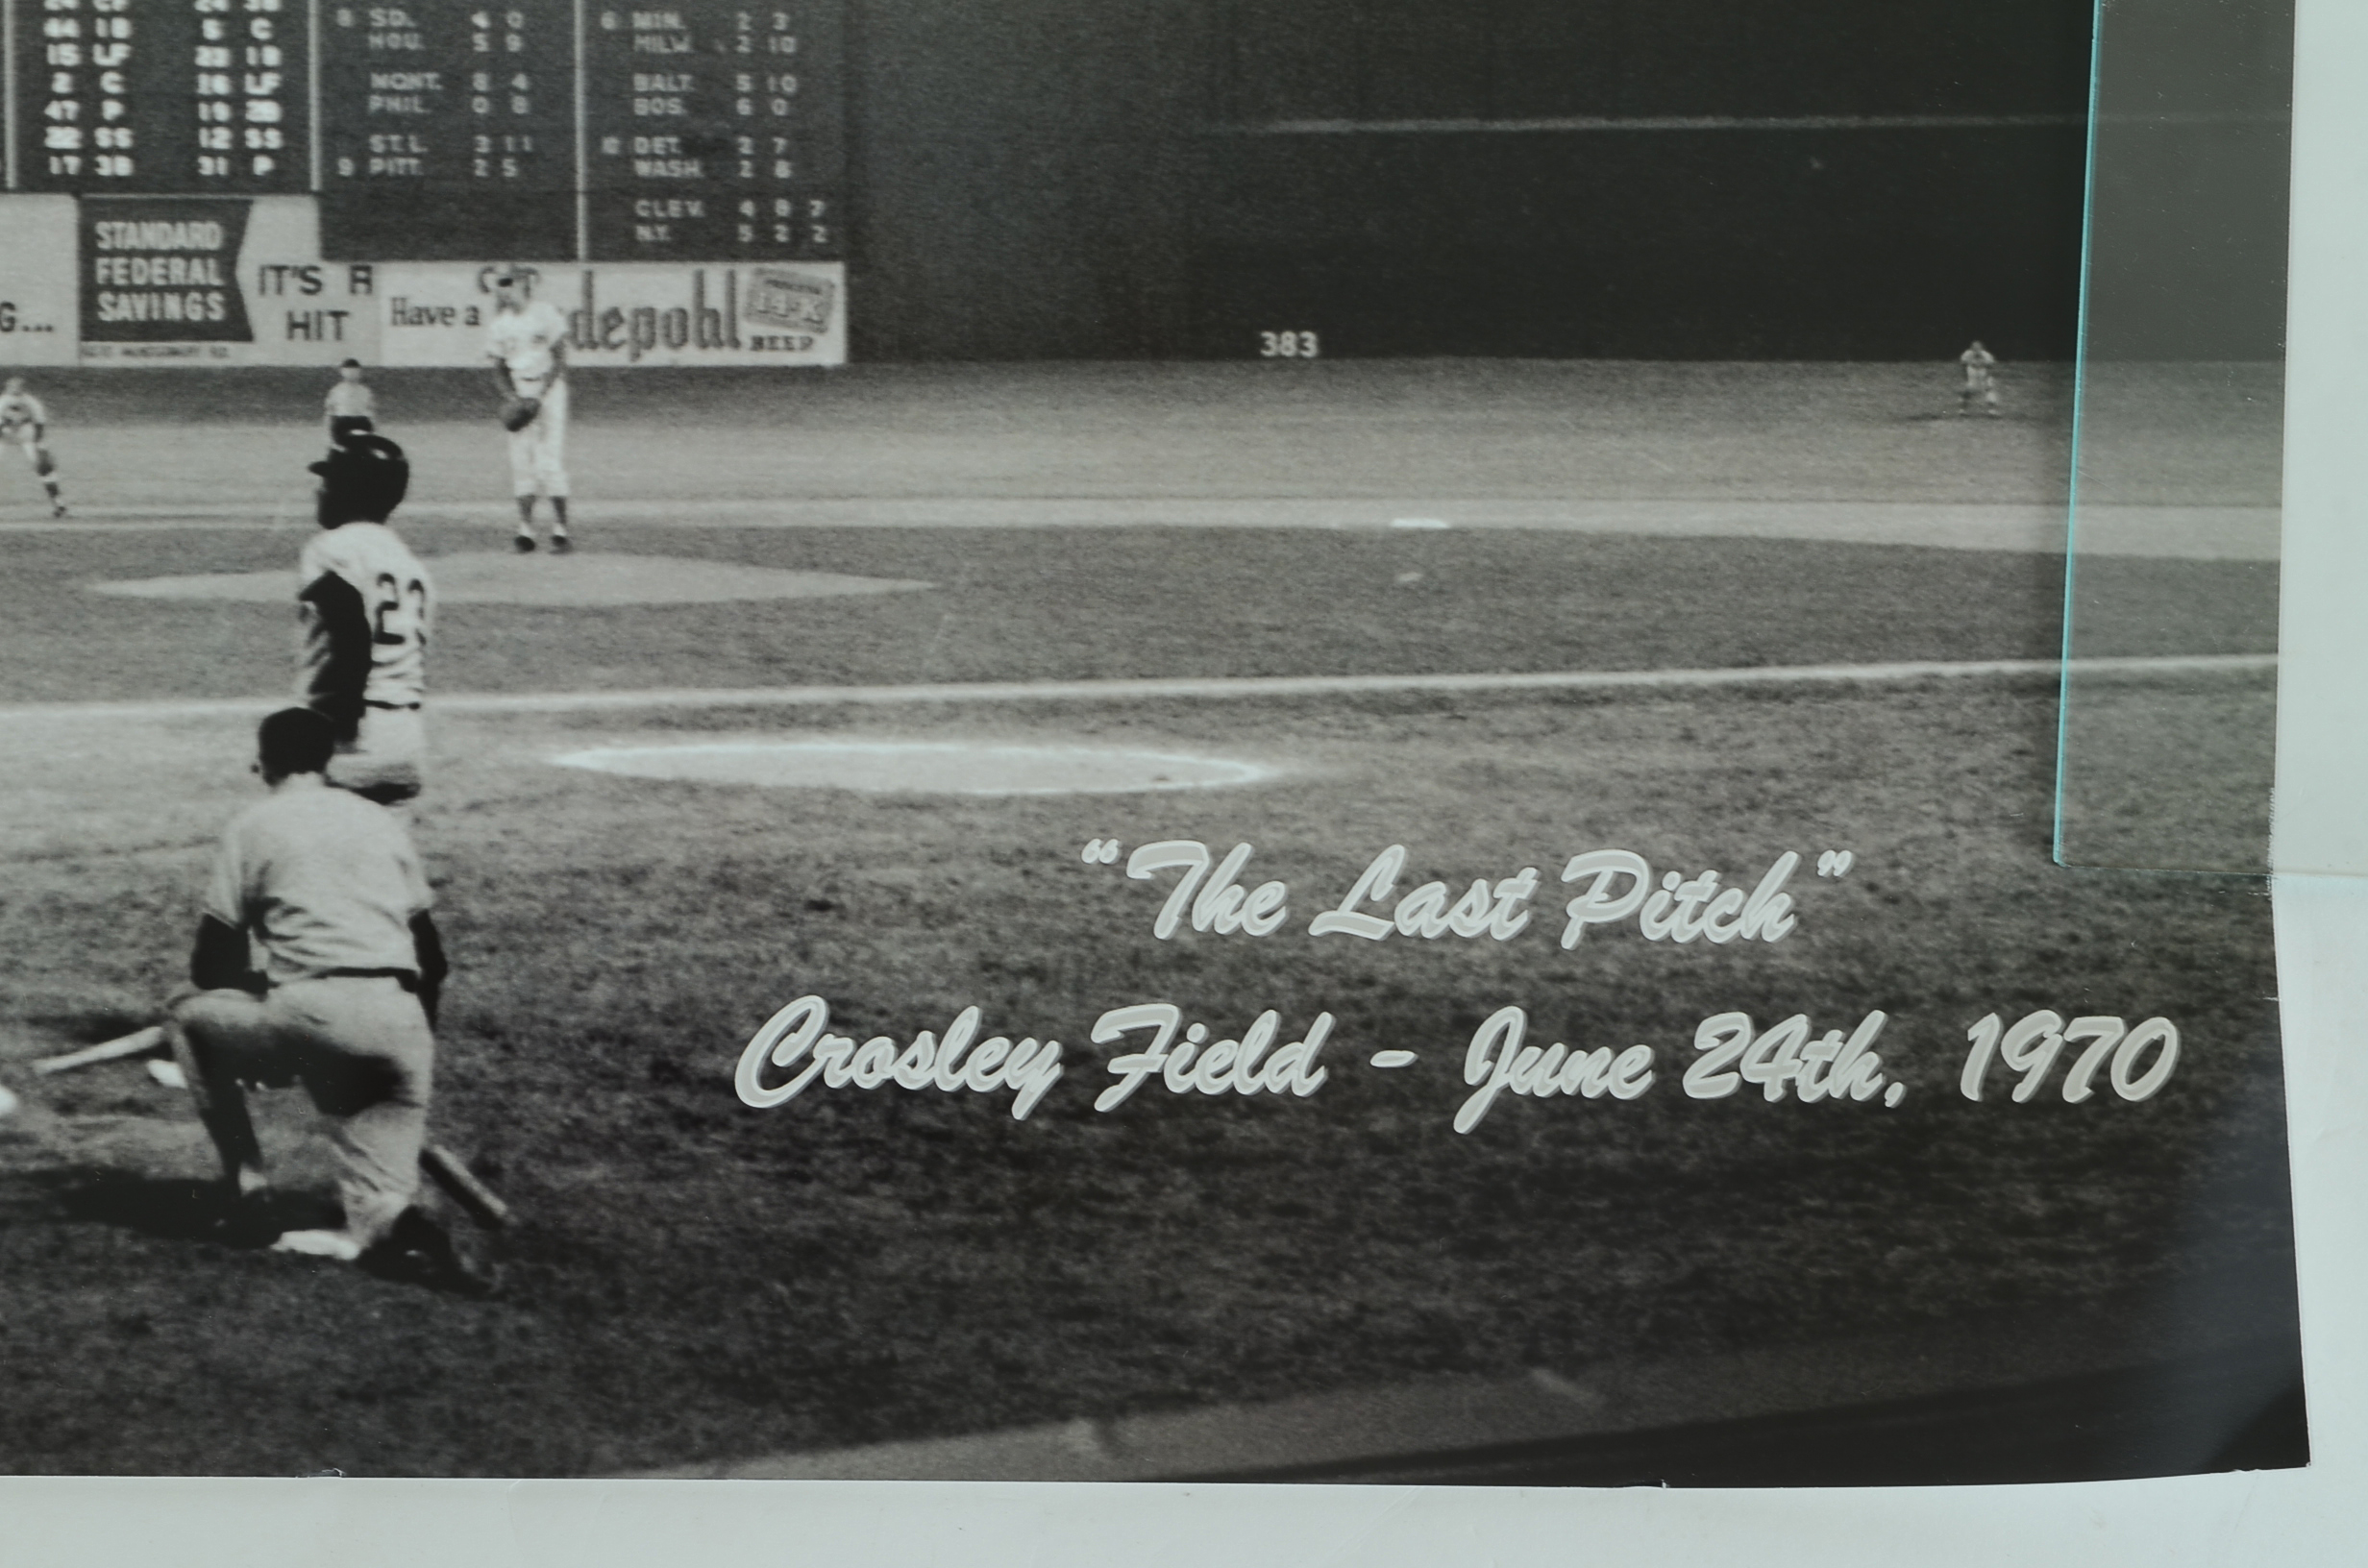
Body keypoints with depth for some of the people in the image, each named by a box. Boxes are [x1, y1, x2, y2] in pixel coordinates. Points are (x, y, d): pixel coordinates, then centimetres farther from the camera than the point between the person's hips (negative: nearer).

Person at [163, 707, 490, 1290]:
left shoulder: (254, 825, 11)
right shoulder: (383, 822, 23)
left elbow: (211, 965, 11)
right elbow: (432, 958, 25)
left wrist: (261, 991, 32)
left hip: (310, 1018, -3)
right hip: (399, 1028, 3)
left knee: (188, 1016, 22)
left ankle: (245, 1179, 14)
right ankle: (386, 1215, -23)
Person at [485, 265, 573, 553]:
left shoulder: (546, 313, -7)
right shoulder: (501, 323, 7)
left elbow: (559, 358, -7)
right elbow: (499, 368, 12)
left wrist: (540, 394, -16)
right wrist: (511, 396, -5)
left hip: (549, 387, -5)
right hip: (518, 391, 5)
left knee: (551, 459, -10)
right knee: (520, 460, 0)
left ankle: (560, 529, -8)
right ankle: (525, 531, 3)